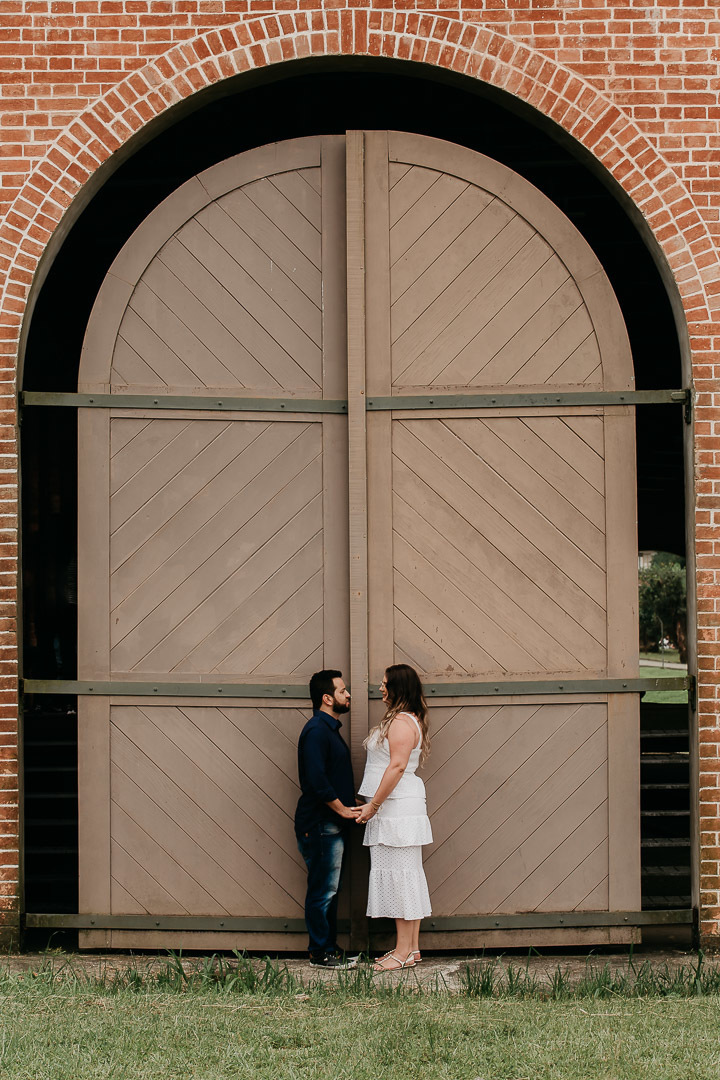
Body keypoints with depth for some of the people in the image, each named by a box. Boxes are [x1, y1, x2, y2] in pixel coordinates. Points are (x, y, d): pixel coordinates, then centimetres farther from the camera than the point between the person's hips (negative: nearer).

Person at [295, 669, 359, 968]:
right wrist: (341, 808, -15)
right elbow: (316, 779, -22)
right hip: (320, 826, -10)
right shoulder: (317, 730, -15)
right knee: (322, 890, -5)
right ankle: (320, 953, 1)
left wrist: (347, 808, 14)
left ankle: (329, 949, 19)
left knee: (329, 891, 13)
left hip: (331, 825, 10)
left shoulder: (329, 729, 17)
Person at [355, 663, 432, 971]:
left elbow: (397, 766, -22)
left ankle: (404, 951, -5)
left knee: (399, 875, -8)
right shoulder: (409, 720, 18)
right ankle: (411, 947, 15)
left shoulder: (401, 722, -15)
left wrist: (373, 804, -19)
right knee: (406, 876, 11)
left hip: (397, 808, -11)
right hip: (396, 810, 11)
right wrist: (375, 806, 19)